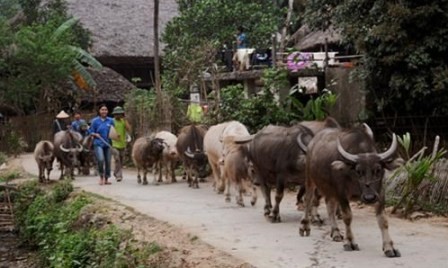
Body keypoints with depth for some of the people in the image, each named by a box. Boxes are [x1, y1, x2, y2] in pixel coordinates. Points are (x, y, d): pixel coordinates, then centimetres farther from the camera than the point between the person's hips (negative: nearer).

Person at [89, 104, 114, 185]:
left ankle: (106, 179, 19)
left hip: (108, 144, 3)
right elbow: (91, 132, 6)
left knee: (108, 161, 6)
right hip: (98, 143, -3)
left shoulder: (110, 121, 7)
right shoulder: (95, 121, 1)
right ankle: (101, 177, -2)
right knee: (100, 159, -21)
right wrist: (95, 134, -13)